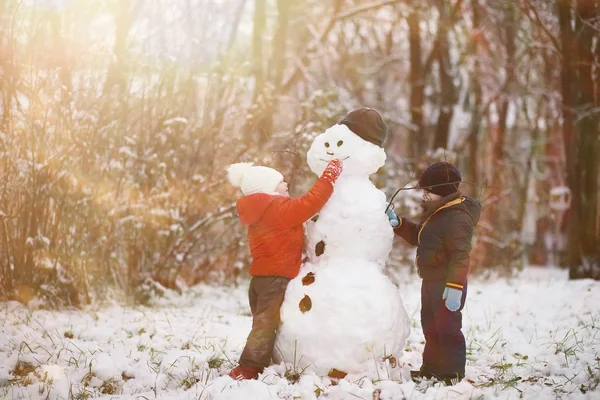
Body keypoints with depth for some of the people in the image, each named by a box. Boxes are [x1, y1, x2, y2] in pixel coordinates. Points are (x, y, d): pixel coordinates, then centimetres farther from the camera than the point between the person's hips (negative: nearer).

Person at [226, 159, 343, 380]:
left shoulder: (260, 212, 16)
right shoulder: (280, 209, -14)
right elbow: (311, 202, -21)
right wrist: (331, 173, -15)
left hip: (261, 276, 9)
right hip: (277, 278, -9)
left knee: (262, 325, 14)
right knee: (266, 326, -8)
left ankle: (248, 368, 15)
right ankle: (247, 370, -11)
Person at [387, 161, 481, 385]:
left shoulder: (457, 217, -21)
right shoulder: (434, 213, 13)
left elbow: (460, 254, -27)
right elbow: (417, 236, 28)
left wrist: (455, 285, -31)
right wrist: (398, 224, 12)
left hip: (446, 285, -11)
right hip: (431, 282, 11)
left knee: (447, 328, -5)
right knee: (430, 327, 18)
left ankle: (453, 373, 2)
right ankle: (432, 368, 30)